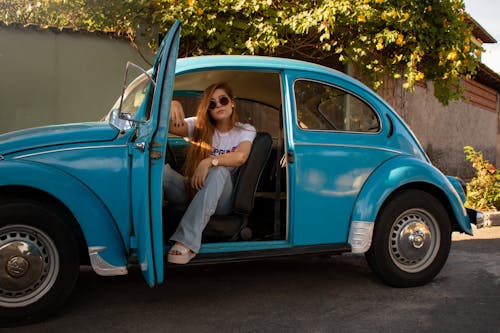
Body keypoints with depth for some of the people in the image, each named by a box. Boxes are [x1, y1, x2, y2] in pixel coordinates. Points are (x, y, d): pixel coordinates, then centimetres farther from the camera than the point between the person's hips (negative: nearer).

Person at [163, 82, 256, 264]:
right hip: (191, 191, 2)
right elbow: (169, 127, -4)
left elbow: (240, 157, -18)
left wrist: (209, 162, -31)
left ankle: (187, 242, -43)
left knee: (219, 171, -37)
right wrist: (172, 106, -24)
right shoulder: (200, 126, 10)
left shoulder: (245, 130, 4)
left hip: (221, 200, -2)